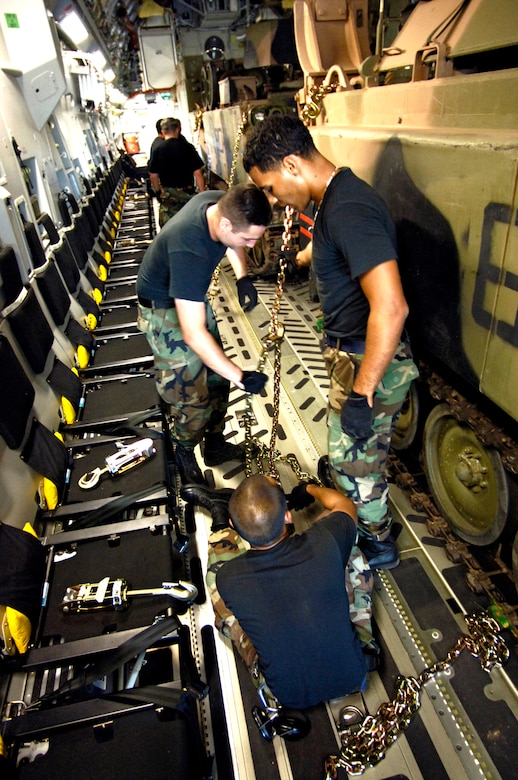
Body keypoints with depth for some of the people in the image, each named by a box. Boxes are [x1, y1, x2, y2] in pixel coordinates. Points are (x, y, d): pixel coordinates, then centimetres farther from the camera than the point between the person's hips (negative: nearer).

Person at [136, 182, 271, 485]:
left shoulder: (223, 204, -18)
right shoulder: (189, 250, -41)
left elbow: (232, 242, 9)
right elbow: (193, 335, -41)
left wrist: (243, 277, -9)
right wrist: (240, 377, -36)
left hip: (193, 298, 8)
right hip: (165, 312, -8)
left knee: (217, 377, 13)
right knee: (193, 397, -3)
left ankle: (215, 443, 33)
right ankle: (185, 456, 25)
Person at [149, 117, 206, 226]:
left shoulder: (157, 150, -3)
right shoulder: (187, 147, -8)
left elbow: (153, 176, 1)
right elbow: (198, 173, -9)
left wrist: (159, 193, 15)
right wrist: (203, 194, -2)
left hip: (167, 194, 1)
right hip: (187, 193, -1)